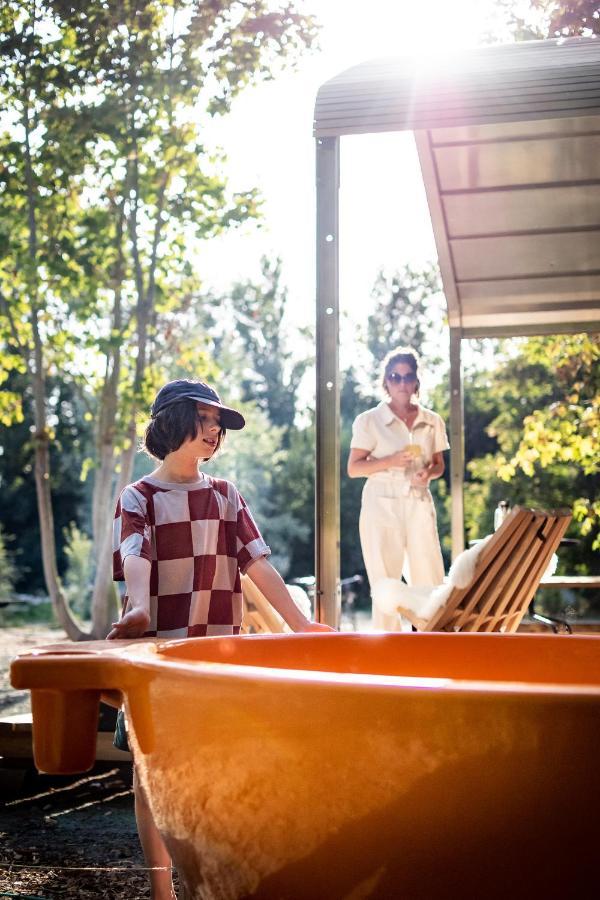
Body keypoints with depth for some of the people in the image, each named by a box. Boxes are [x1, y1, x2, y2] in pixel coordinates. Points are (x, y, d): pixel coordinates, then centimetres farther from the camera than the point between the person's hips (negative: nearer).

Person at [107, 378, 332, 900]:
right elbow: (135, 557, -18)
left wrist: (299, 621, -3)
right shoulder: (139, 498, 0)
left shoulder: (225, 495, 12)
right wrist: (139, 607, -38)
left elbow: (257, 563, 7)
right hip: (156, 649, -3)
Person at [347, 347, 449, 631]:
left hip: (419, 505, 3)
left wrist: (429, 473, -8)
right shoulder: (369, 421, -2)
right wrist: (389, 462, -20)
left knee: (430, 582, -1)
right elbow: (353, 468, -4)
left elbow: (439, 464, 16)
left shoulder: (432, 422, 8)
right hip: (382, 506, -3)